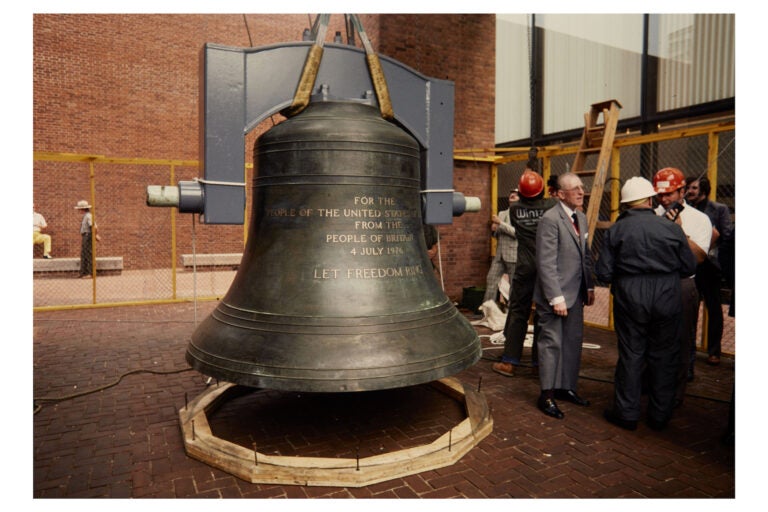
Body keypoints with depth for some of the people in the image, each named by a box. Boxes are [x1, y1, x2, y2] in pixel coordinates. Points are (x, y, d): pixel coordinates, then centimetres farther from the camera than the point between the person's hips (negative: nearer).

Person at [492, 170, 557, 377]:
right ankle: (539, 362, 16)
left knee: (517, 313, 5)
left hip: (525, 268, 0)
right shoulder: (551, 205, -5)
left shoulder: (515, 209, -2)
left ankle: (509, 362, 6)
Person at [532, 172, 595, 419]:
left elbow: (586, 255, 18)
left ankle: (566, 387, 28)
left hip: (576, 293, 8)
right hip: (555, 294, -8)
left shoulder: (581, 218, 12)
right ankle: (547, 395, 11)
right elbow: (546, 263, -19)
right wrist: (556, 297, -20)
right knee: (552, 343, -1)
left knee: (574, 341, 13)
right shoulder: (550, 219, -15)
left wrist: (590, 286, 13)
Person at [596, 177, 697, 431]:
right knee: (664, 357, 12)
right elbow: (689, 267, 3)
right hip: (667, 299, 1)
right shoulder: (672, 228, -3)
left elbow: (603, 273, -7)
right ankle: (660, 415, 23)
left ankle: (626, 413, 17)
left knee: (631, 355, 9)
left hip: (629, 299, 0)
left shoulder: (614, 231, -5)